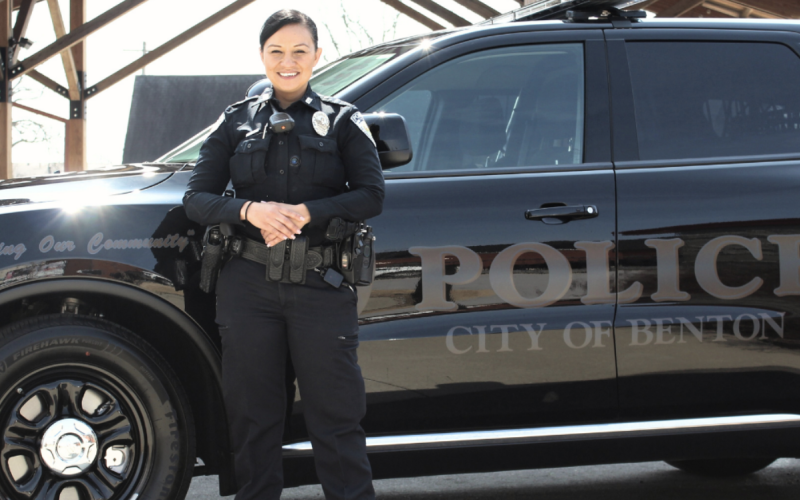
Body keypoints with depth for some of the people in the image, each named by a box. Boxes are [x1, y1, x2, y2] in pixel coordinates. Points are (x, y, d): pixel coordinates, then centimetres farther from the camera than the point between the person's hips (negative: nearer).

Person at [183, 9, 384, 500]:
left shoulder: (342, 120, 6)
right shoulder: (238, 120, 11)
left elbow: (372, 196, -2)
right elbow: (198, 197, 6)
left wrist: (306, 212, -16)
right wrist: (249, 210, -14)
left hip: (322, 287, -2)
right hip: (248, 287, 2)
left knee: (335, 414, -2)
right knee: (253, 413, 7)